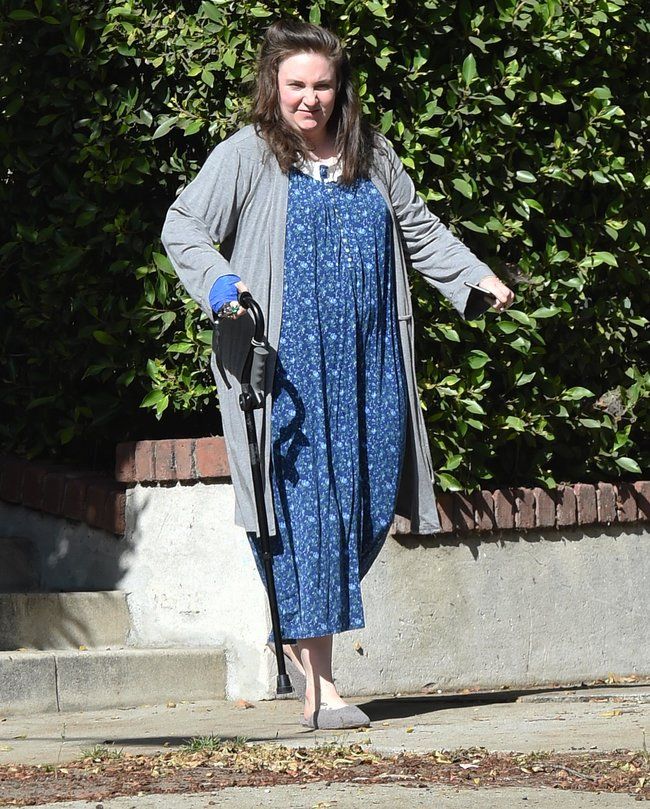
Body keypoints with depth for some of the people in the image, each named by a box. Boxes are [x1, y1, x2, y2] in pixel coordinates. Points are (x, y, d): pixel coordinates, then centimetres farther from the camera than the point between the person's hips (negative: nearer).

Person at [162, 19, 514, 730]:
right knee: (303, 507, -10)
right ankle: (318, 685, -11)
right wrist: (216, 281, -18)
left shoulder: (371, 156, 15)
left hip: (365, 363, 5)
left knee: (367, 498, 1)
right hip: (285, 361, -5)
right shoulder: (246, 156, 1)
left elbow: (419, 229, 26)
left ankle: (301, 631, 21)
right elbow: (182, 226, -1)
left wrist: (476, 278, 15)